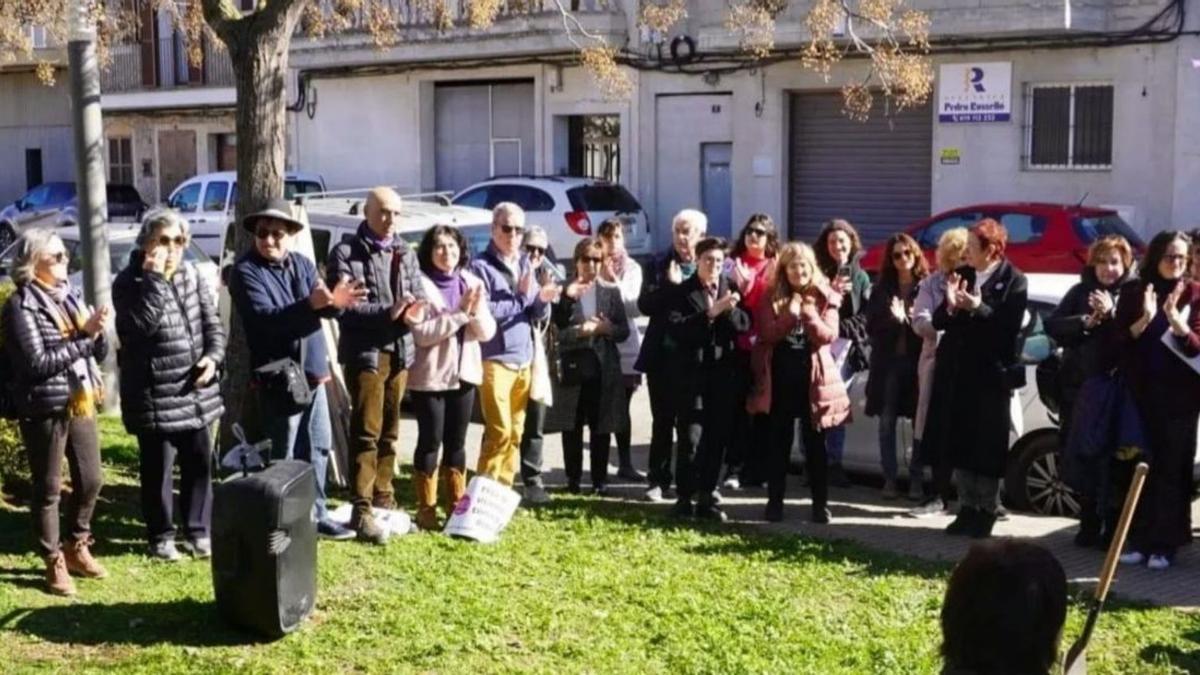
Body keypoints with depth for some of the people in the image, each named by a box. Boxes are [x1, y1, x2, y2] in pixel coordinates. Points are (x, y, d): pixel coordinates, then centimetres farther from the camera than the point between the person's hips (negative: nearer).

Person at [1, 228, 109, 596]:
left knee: (91, 480, 14)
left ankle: (76, 547, 33)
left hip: (79, 404, 7)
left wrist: (96, 332, -11)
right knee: (48, 488, 5)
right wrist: (83, 337, -18)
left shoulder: (70, 295, 10)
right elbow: (38, 363, -20)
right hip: (45, 409, -7)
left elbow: (100, 352, 10)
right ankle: (54, 562, 17)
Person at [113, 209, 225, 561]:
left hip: (197, 391, 5)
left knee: (200, 463, 12)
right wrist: (155, 278, -25)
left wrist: (213, 355, -5)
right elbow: (142, 325, -24)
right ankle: (161, 536, 19)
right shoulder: (129, 282, -8)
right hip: (155, 394, -5)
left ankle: (198, 529, 26)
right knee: (157, 469, 5)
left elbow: (212, 322, 12)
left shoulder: (192, 275, 7)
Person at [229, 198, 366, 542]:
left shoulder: (302, 264, 9)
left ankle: (315, 514, 26)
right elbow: (265, 316, -23)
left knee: (318, 446, 14)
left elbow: (324, 308, 0)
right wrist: (311, 304, -37)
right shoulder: (245, 271, -9)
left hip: (312, 370, 7)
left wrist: (335, 301, -26)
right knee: (283, 454, -2)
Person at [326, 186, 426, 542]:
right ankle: (361, 509, -4)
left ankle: (384, 499, 26)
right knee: (366, 431, -7)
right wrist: (388, 312, -23)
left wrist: (413, 310, -12)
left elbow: (419, 295, 12)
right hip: (364, 351, -6)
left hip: (400, 350, 6)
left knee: (390, 431, 14)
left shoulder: (405, 253, 14)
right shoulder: (346, 253, -5)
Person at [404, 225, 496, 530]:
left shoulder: (472, 283, 8)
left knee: (456, 442, 11)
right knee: (430, 441, -1)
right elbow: (421, 333, -18)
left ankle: (457, 505, 20)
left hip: (464, 373, 5)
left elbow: (487, 332, 4)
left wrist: (476, 311, -15)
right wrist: (459, 313, -20)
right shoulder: (420, 285, -7)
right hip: (429, 376, -5)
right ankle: (426, 508, 8)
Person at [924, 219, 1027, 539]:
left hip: (990, 374, -6)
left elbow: (1009, 331, -16)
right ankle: (967, 508, 22)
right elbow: (939, 322, 7)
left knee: (986, 449, 2)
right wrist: (949, 304, -12)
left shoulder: (1013, 281, -8)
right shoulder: (961, 274, 9)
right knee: (958, 445, 10)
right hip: (956, 371, 6)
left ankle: (986, 511, 15)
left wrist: (979, 309, -24)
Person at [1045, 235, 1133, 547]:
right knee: (1078, 458, 7)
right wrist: (1086, 321, -13)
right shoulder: (1080, 292, 10)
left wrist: (1111, 315, -21)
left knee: (1110, 462, -4)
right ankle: (1089, 523, 21)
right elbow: (1052, 325, -1)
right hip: (1077, 387, 3)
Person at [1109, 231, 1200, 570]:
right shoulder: (1133, 292, 5)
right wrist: (1144, 319, -17)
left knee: (1172, 469, 0)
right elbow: (1116, 345, -1)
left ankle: (1165, 544, 4)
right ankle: (1139, 539, 10)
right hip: (1140, 395, 1)